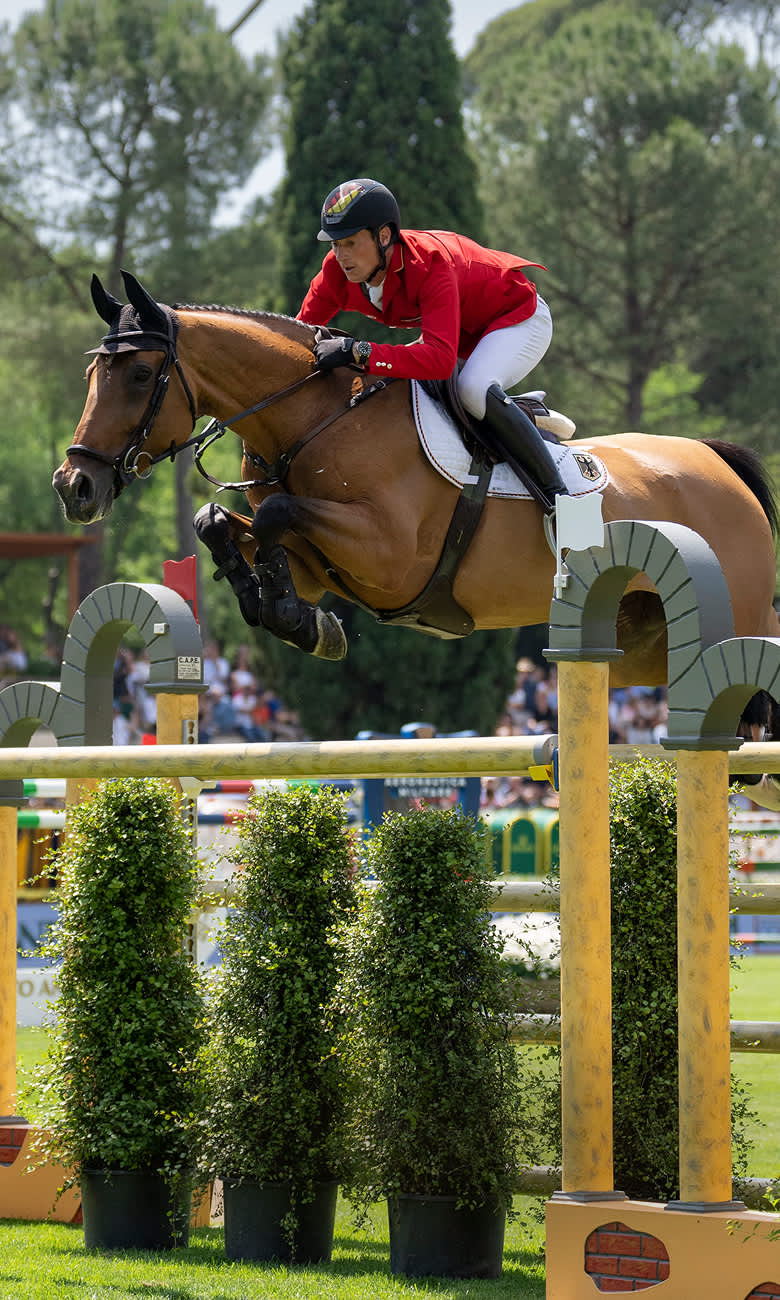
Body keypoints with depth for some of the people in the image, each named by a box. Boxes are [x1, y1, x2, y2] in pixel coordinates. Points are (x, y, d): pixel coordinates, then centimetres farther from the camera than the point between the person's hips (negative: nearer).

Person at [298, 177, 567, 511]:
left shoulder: (431, 264, -40)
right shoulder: (338, 271, -19)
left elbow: (440, 359, -51)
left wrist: (357, 352, -57)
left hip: (518, 317, -9)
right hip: (462, 331, 9)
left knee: (474, 389, -36)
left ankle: (556, 492, -24)